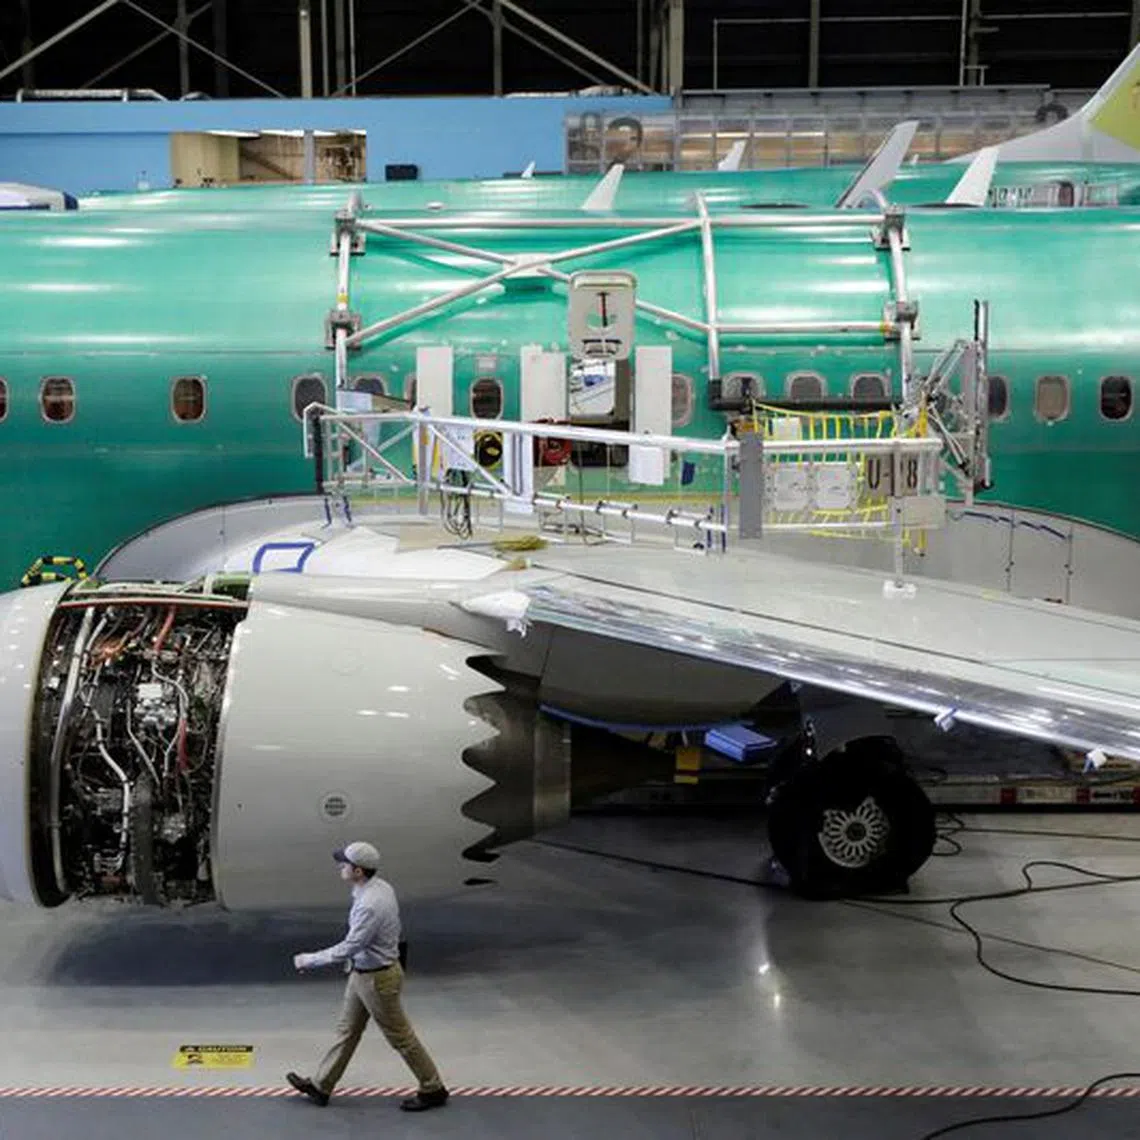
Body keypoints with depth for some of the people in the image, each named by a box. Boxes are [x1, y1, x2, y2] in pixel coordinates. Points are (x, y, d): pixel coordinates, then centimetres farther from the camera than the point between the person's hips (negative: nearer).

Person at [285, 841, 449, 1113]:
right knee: (347, 1031, 19)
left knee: (400, 1037, 7)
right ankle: (321, 1086, 32)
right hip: (361, 972, 10)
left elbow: (348, 948, -29)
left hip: (377, 978, -10)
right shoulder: (379, 887, -3)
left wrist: (309, 960, -18)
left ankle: (432, 1090, 22)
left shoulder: (370, 905, -33)